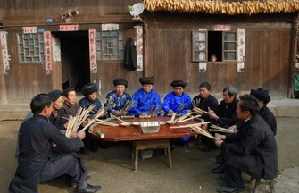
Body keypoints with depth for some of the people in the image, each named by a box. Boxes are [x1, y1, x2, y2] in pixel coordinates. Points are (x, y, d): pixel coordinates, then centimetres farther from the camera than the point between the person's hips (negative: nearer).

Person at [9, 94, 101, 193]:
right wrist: (79, 137, 4)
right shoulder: (45, 125, -21)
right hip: (38, 171, -8)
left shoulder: (25, 123, 2)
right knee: (72, 158, 2)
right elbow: (68, 146, -14)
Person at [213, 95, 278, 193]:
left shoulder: (256, 128, -33)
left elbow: (243, 150, -26)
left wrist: (223, 145, -15)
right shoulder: (251, 119, -5)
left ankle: (235, 184, 2)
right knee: (226, 148, 4)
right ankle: (229, 173, 21)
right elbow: (239, 135, 10)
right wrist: (225, 137, -3)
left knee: (227, 155, -21)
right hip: (254, 152, 9)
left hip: (263, 165, -9)